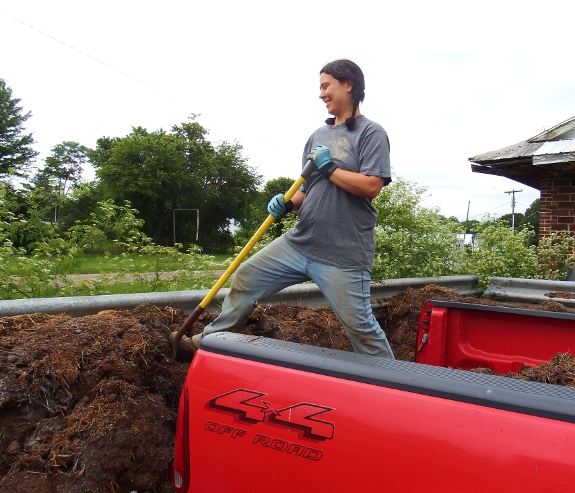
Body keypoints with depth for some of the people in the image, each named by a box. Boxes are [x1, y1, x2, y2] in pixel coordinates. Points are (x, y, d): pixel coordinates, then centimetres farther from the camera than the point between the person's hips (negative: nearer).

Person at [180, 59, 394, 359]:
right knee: (246, 278, 10)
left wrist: (329, 167, -12)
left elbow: (371, 186, -17)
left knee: (360, 327, -3)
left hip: (343, 255, -7)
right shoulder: (318, 136, 16)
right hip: (299, 242, 7)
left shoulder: (370, 133, -5)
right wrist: (288, 204, 1)